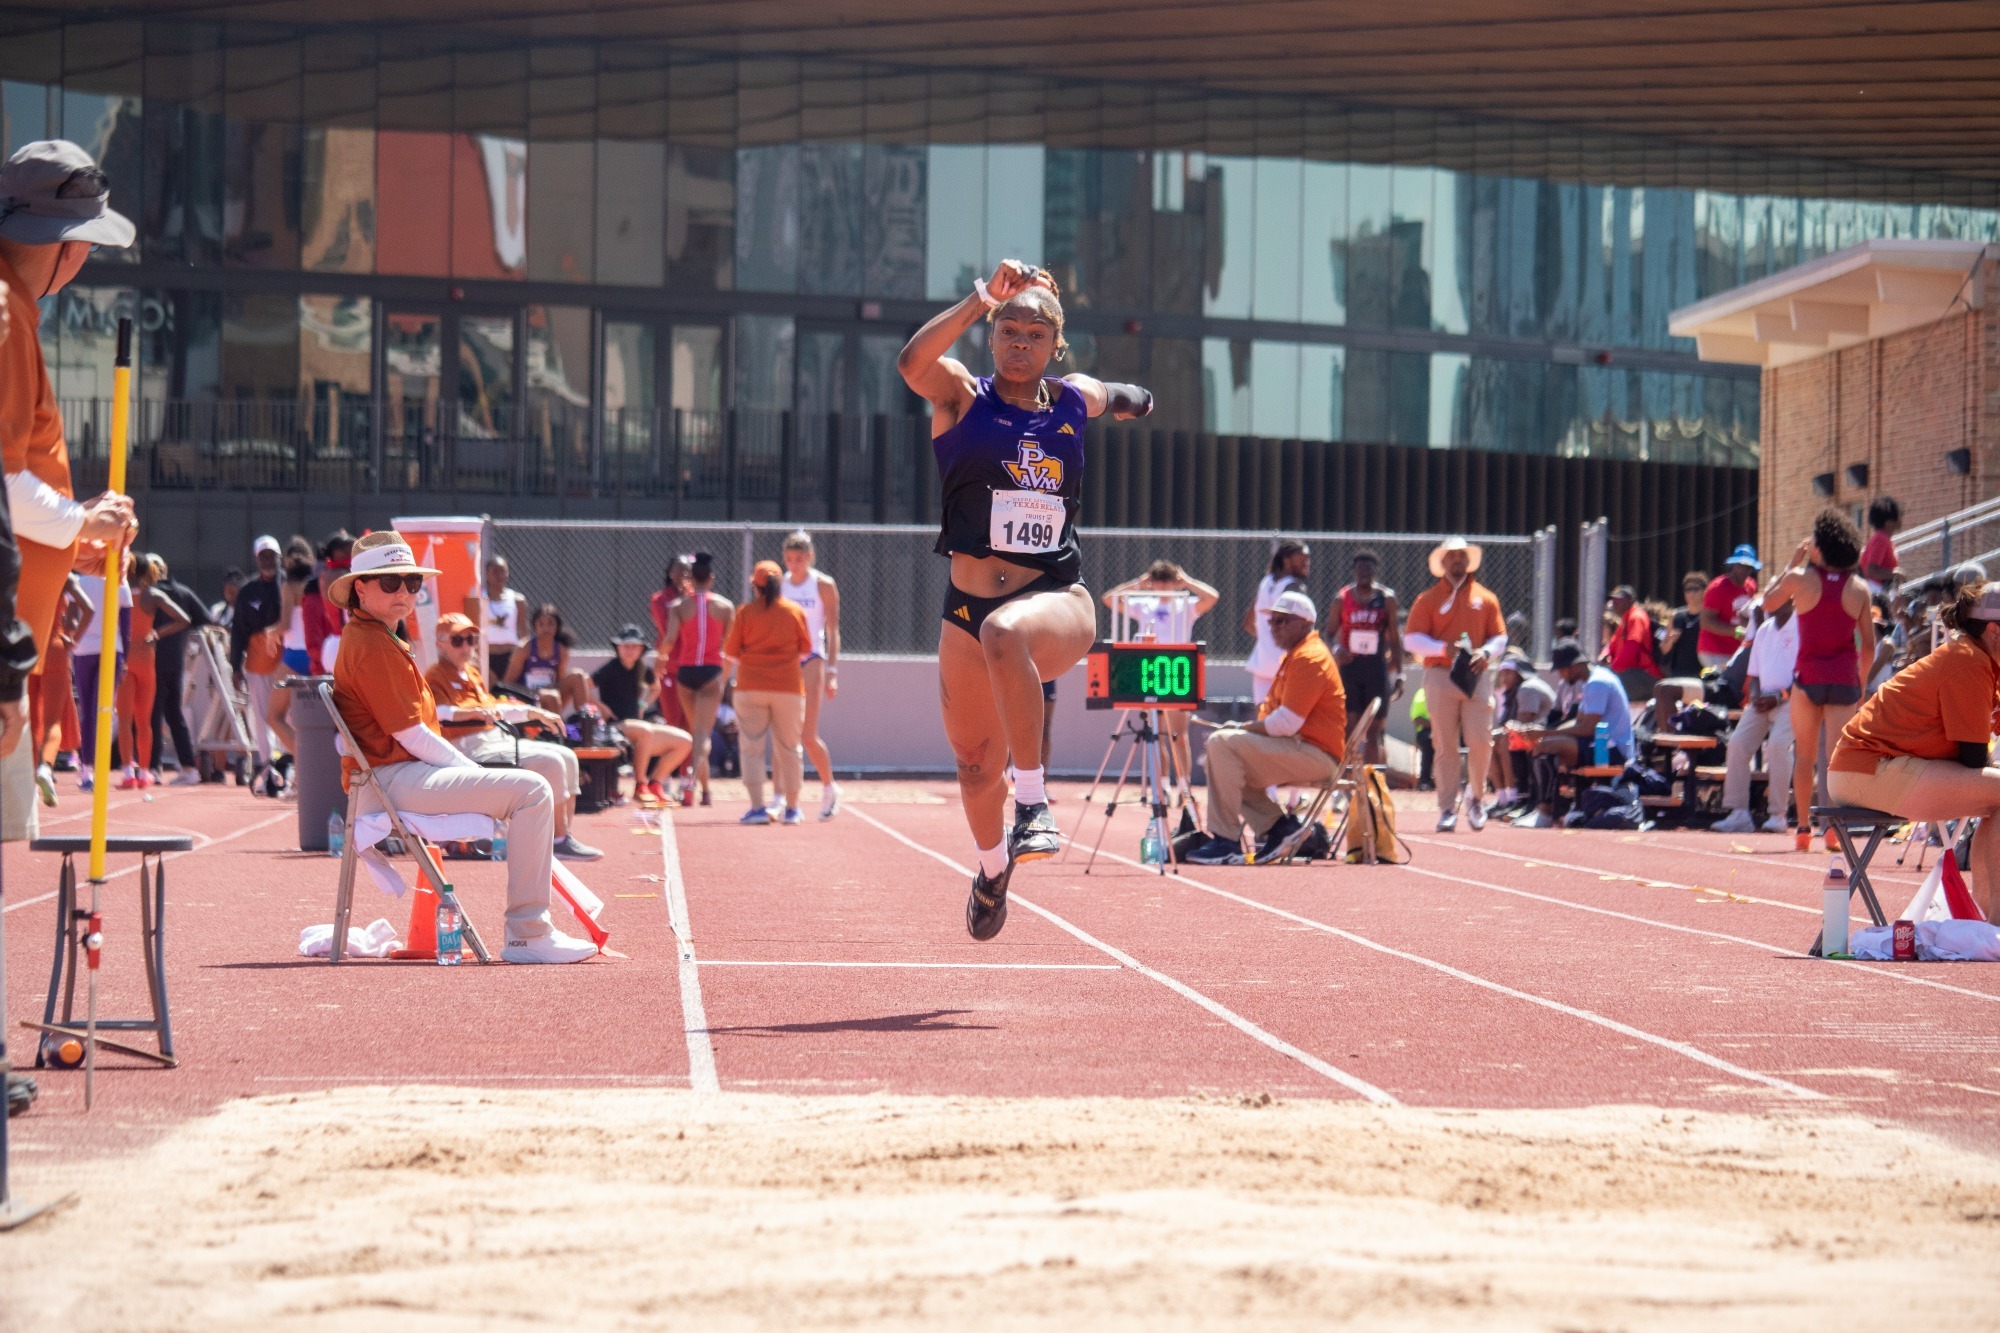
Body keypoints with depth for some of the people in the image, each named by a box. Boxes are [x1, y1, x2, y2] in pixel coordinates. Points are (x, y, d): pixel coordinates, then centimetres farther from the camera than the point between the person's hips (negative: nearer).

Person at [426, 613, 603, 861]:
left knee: (567, 756, 4)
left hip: (498, 739, 10)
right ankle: (560, 840, -19)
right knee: (550, 762, -22)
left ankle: (566, 835, 0)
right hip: (471, 747, -10)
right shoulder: (436, 677, -6)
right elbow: (434, 712, -25)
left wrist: (535, 713, 28)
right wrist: (472, 713, -38)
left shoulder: (472, 673, 24)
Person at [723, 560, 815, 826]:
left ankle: (757, 807, -10)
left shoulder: (745, 612, -2)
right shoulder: (796, 611, 2)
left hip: (751, 687, -1)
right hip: (789, 687, 1)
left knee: (752, 748, 1)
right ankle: (791, 809, 16)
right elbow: (805, 649, 8)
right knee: (788, 749, 11)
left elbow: (730, 652, 0)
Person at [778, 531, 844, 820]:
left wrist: (832, 671, -9)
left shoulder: (823, 584, -1)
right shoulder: (779, 584, 10)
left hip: (812, 658, -4)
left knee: (808, 734, -8)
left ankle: (829, 787, 14)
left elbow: (833, 631, -2)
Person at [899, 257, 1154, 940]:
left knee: (1004, 631, -39)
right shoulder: (961, 395, -2)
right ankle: (992, 866, 45)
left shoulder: (1075, 400, 6)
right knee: (975, 763, 14)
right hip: (968, 606, 2)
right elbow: (912, 362, -28)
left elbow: (1117, 396, 33)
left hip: (1057, 599, -2)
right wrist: (978, 302, -36)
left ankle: (1033, 804, -35)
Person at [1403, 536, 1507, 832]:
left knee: (1480, 741, -8)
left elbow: (1500, 637, 13)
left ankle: (1476, 797, 14)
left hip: (1476, 677, 1)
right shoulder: (1427, 599, 8)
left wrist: (1486, 652, -10)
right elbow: (1412, 638, 2)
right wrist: (1443, 648, -14)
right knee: (1446, 746, -3)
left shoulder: (1485, 598, 13)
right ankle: (1447, 809, 2)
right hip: (1440, 676, -1)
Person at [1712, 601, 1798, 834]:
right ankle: (1739, 813, -10)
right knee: (1738, 742, -11)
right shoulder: (1764, 630, 16)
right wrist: (1754, 695, -1)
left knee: (1778, 743, -27)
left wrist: (1778, 697, -17)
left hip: (1788, 699, -7)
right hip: (1762, 700, 7)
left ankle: (1777, 814, -21)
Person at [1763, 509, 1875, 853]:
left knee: (1805, 756, 11)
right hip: (1845, 679, 1)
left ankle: (1803, 827, 10)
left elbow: (1768, 602, 13)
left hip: (1809, 677, -1)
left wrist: (1792, 563, 16)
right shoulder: (1859, 589, 1)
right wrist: (1861, 684, 15)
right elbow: (1869, 646, 3)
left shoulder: (1800, 578, -5)